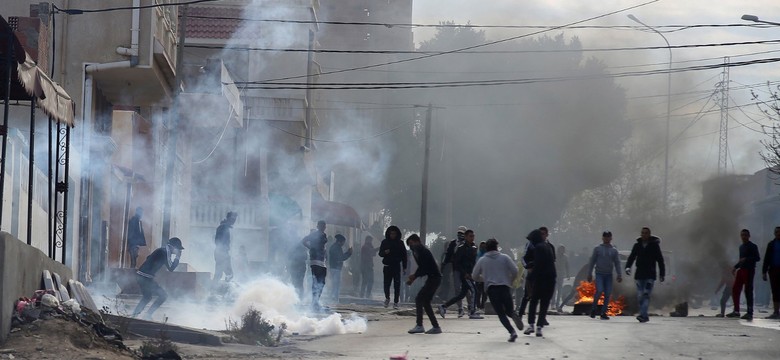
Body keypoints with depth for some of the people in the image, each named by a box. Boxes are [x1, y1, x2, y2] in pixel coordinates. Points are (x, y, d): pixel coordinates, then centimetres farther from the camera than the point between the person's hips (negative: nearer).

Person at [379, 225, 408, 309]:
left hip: (397, 267, 0)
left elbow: (404, 255, 4)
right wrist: (385, 252, -19)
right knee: (386, 284, -2)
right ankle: (387, 298, 24)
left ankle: (395, 302, 1)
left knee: (397, 285, -4)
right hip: (387, 267, 0)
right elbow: (380, 253, 5)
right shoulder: (385, 242, 4)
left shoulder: (400, 243, 3)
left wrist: (404, 267, 0)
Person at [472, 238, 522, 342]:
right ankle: (513, 315, -22)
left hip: (491, 289, 0)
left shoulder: (482, 260, 8)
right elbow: (515, 271, -1)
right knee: (509, 309, 15)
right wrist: (510, 281, 18)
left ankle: (512, 331, -18)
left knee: (501, 314, 3)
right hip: (505, 287, 0)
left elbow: (474, 276, 14)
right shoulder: (504, 257, 6)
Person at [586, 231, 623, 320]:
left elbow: (617, 263, 9)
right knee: (599, 290, -19)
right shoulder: (597, 249, 4)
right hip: (599, 274, -3)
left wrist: (619, 275, -1)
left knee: (608, 294, -3)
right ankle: (593, 309, 0)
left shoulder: (614, 250, 10)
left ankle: (603, 313, 5)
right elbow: (592, 262, 6)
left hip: (609, 275, 3)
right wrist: (589, 274, 1)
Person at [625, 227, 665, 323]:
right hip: (639, 275, 4)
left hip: (650, 275, -4)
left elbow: (660, 260, 3)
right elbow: (631, 257, 7)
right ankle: (645, 316, 13)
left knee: (646, 295, -16)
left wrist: (662, 274, 1)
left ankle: (642, 315, -24)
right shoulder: (637, 245, 9)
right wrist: (628, 267, -13)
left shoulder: (654, 245, 0)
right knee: (640, 296, 4)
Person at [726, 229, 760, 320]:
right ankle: (736, 311, 14)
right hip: (741, 270, 8)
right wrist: (735, 267, 18)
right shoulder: (741, 247, 18)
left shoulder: (753, 246, -6)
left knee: (748, 291, -7)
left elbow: (757, 258, -14)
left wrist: (746, 259, -24)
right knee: (735, 290, 6)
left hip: (749, 270, -8)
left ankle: (750, 313, -4)